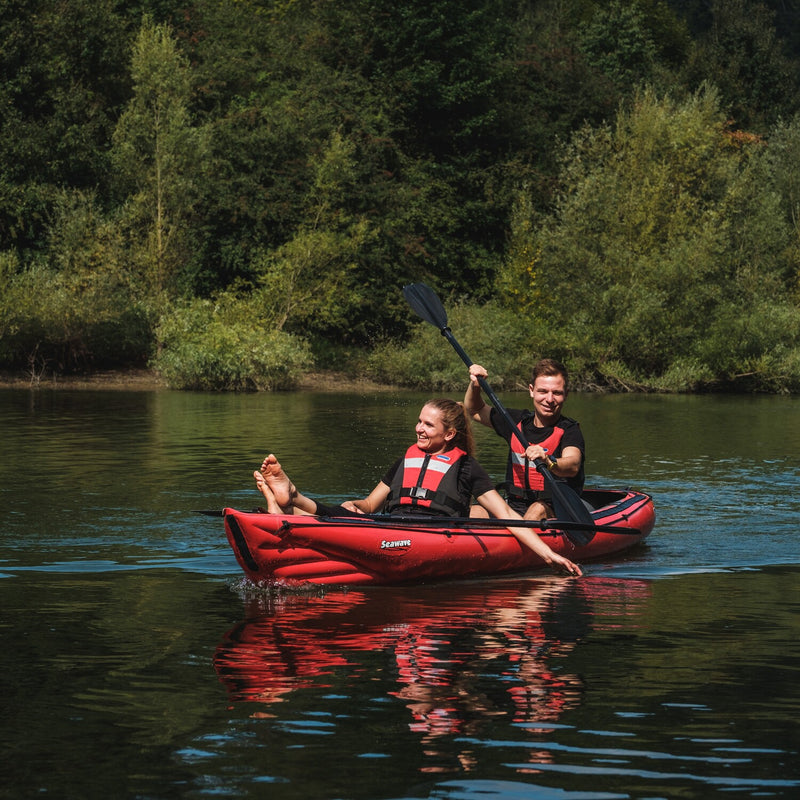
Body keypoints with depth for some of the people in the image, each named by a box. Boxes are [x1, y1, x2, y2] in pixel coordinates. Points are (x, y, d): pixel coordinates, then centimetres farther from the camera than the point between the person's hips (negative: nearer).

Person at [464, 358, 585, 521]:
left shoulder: (569, 430, -7)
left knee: (538, 509, -38)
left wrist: (548, 462, -51)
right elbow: (474, 411, 26)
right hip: (515, 508, 5)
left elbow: (573, 466, -29)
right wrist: (475, 385, 5)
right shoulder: (518, 421, 10)